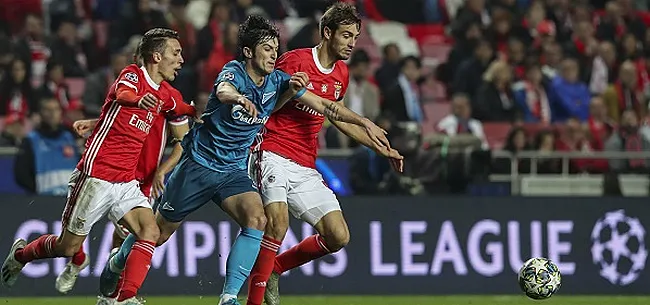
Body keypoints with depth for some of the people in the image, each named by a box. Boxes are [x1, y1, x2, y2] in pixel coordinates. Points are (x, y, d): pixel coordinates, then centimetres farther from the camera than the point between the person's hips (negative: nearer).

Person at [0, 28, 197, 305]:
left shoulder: (164, 94, 12)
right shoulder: (133, 74, -10)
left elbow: (180, 110, 39)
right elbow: (121, 94, -38)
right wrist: (139, 100, -59)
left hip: (126, 183, 7)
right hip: (96, 176, -7)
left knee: (150, 232, -17)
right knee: (68, 246, 3)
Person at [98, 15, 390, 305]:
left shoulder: (278, 81, -2)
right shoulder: (234, 71, -16)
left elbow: (323, 105, -2)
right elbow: (223, 91, -41)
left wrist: (364, 123, -11)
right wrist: (239, 98, -64)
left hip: (234, 170, 4)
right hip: (199, 162, -4)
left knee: (256, 219, -24)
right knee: (159, 232, 7)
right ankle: (115, 264, 37)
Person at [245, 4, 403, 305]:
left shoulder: (341, 74, 13)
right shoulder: (295, 61, -9)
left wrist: (379, 147, 27)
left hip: (305, 167, 7)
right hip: (273, 154, -7)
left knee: (338, 237, -2)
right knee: (278, 222, -28)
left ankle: (273, 267, 18)